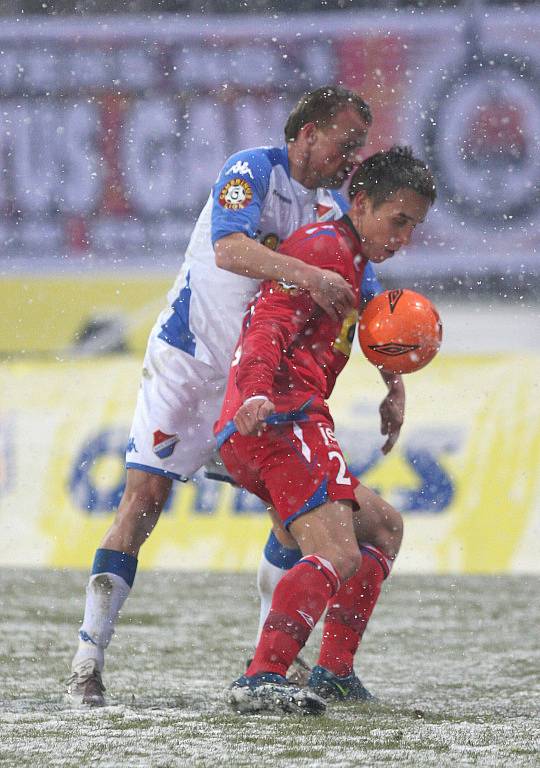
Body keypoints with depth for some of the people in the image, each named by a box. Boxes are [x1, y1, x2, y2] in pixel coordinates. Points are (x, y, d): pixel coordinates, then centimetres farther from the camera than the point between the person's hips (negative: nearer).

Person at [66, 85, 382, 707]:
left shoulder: (334, 210, 6)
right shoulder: (252, 170, -14)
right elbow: (229, 248, -33)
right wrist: (306, 274, -46)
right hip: (187, 361, -7)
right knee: (143, 500, -12)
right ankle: (87, 664, -12)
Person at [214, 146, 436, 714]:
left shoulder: (347, 261, 31)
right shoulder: (326, 246, -1)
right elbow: (270, 324, -16)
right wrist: (256, 390, -35)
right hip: (284, 418, -11)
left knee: (383, 527, 23)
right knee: (337, 557, -23)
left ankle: (334, 672, 16)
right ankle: (262, 679, -39)